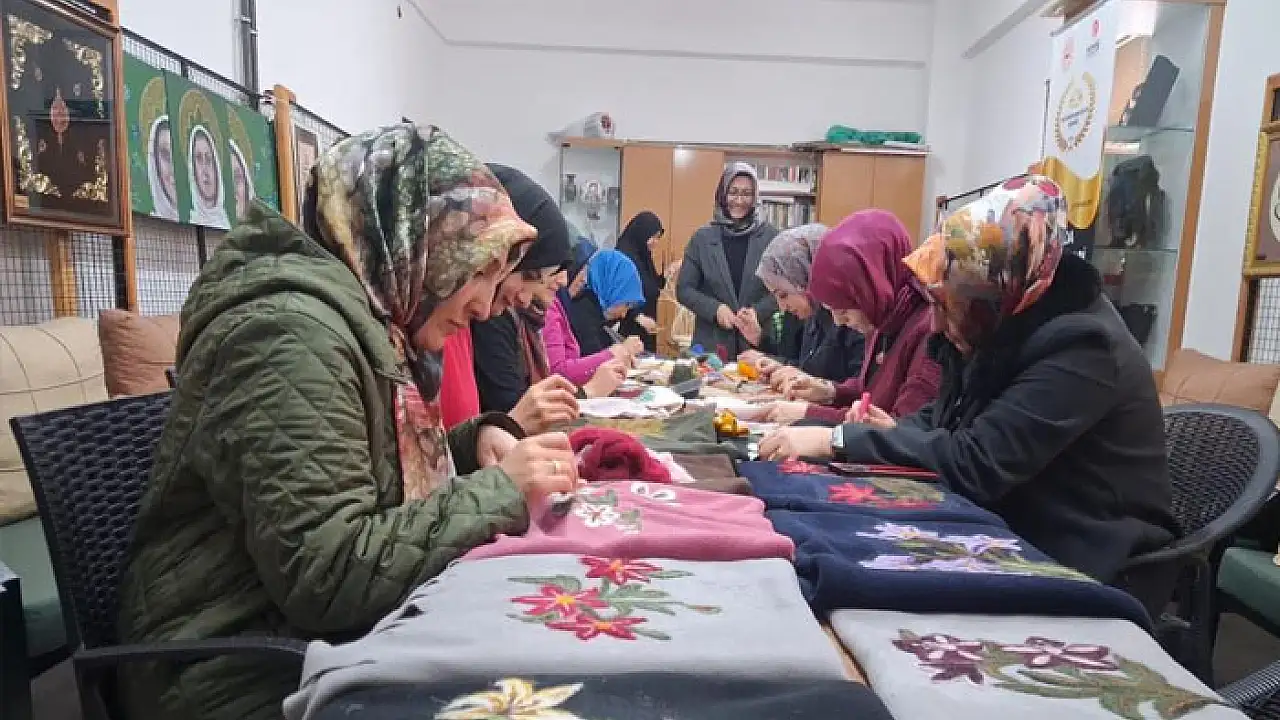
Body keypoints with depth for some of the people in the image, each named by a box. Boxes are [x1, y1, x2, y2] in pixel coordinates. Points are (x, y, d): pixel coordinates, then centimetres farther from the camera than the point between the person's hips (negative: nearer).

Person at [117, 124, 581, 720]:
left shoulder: (363, 314, 5)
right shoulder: (293, 327, -23)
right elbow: (325, 577, -28)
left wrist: (477, 439, -3)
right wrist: (500, 489, -21)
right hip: (252, 672, -8)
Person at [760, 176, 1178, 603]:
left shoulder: (1080, 347, -25)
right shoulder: (1009, 325, -1)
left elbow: (975, 463, -29)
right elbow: (952, 419, 12)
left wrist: (837, 440, -26)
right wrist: (896, 431, -9)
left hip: (1085, 570, -7)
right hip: (1015, 536, 7)